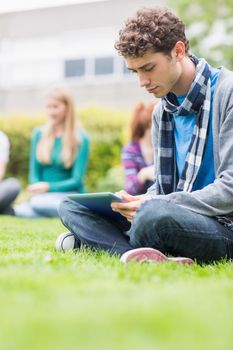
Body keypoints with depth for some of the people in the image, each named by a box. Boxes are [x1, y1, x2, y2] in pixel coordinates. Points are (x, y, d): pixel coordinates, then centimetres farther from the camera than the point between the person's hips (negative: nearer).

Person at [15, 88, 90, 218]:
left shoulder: (81, 139, -4)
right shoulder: (39, 134, 9)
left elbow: (76, 181, -8)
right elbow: (34, 172, 10)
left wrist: (48, 187, -22)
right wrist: (38, 189, -13)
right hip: (44, 195, 5)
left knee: (38, 203, -37)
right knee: (21, 211, -31)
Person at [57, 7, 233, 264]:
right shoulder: (162, 111, 15)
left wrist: (150, 204, -21)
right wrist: (137, 202, -6)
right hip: (178, 214, 8)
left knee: (154, 214, -40)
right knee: (71, 206, 0)